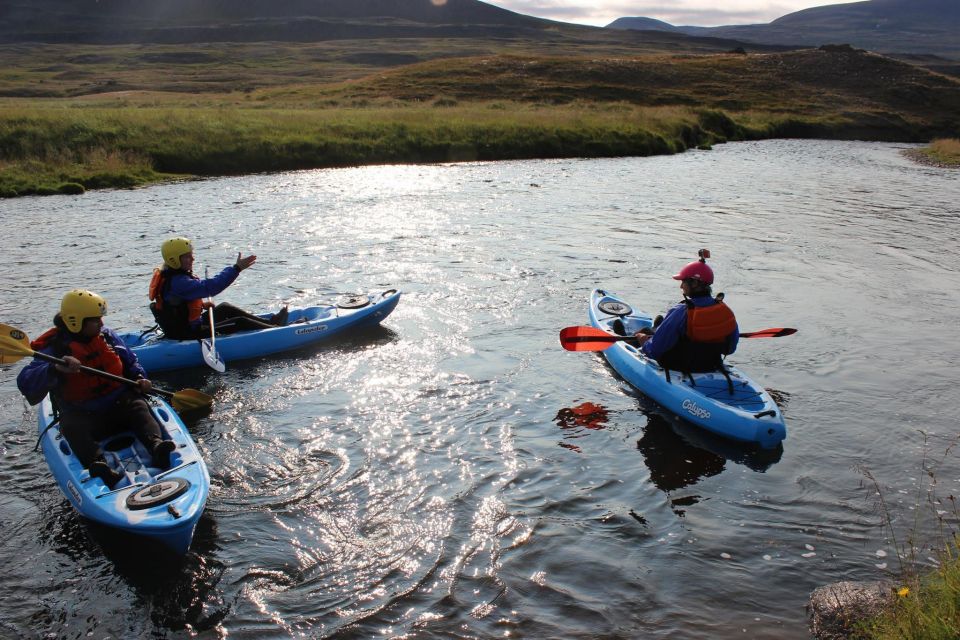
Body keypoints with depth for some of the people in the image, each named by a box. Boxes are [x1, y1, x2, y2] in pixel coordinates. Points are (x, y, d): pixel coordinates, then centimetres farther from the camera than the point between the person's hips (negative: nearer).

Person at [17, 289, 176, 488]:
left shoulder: (107, 336, 6)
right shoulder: (54, 349, -9)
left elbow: (131, 362, 19)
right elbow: (26, 384, -22)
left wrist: (140, 378, -2)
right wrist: (56, 369, -39)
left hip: (118, 405, 3)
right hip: (83, 416, -3)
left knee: (138, 406, -25)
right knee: (72, 427, -32)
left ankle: (156, 445, -49)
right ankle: (98, 465, -55)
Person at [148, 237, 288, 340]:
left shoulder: (167, 275, 6)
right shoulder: (178, 282, -28)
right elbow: (210, 287, -37)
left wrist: (201, 304, 9)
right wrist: (236, 268, -35)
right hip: (189, 335, -11)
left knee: (225, 308, 20)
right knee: (239, 322, -8)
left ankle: (269, 323, 25)